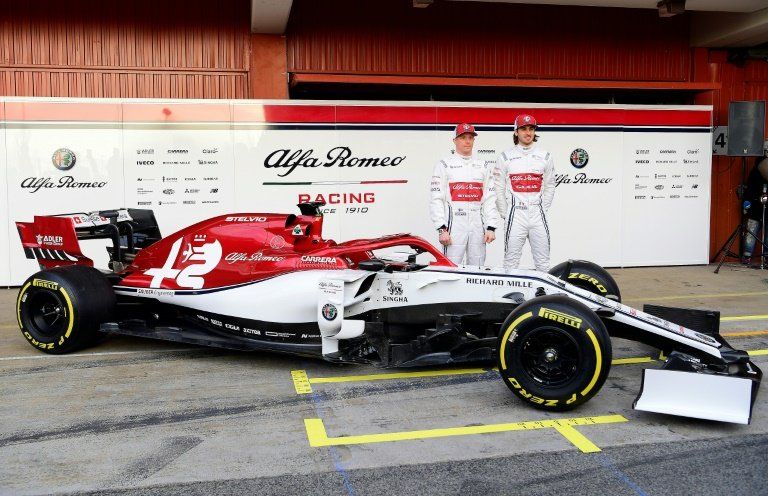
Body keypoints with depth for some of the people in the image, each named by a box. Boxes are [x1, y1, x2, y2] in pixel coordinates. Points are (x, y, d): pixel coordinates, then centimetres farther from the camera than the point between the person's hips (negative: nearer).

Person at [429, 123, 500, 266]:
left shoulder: (483, 166, 15)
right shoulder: (444, 165, 2)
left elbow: (489, 199, 11)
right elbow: (436, 200, -4)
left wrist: (491, 227, 3)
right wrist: (442, 229, -11)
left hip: (478, 226, 4)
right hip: (454, 224, -4)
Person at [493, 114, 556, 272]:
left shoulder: (545, 156, 10)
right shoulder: (505, 156, 4)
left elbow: (550, 186, 13)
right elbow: (499, 189, 4)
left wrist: (542, 209, 5)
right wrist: (506, 215, 1)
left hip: (538, 215, 2)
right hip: (515, 214, -2)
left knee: (543, 262, 5)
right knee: (511, 260, 0)